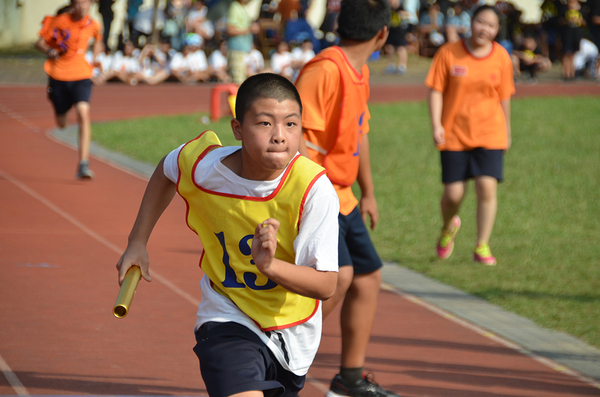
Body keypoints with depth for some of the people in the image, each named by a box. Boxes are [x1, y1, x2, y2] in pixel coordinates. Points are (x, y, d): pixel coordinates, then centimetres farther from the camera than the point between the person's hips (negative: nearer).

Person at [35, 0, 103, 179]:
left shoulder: (93, 25, 0)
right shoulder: (59, 22, -8)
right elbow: (40, 42, -2)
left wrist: (94, 60, 12)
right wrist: (49, 51, -23)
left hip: (81, 74, 0)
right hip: (58, 75, 0)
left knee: (83, 114, -22)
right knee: (61, 123, 10)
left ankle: (83, 165, -23)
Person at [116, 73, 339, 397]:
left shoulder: (313, 188, -26)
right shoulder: (202, 166, -19)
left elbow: (326, 285, -25)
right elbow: (165, 172, 8)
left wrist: (269, 265, -42)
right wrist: (137, 242, 7)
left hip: (293, 332, 2)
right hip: (228, 319, -1)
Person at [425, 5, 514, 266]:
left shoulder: (501, 57, 1)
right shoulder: (449, 53, -5)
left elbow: (504, 97, 10)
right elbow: (435, 91, -3)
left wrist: (507, 132, 15)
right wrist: (436, 125, -13)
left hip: (490, 134, 1)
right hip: (454, 134, -1)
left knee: (487, 187, -12)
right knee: (453, 193, -1)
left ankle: (482, 247, -1)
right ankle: (448, 227, 33)